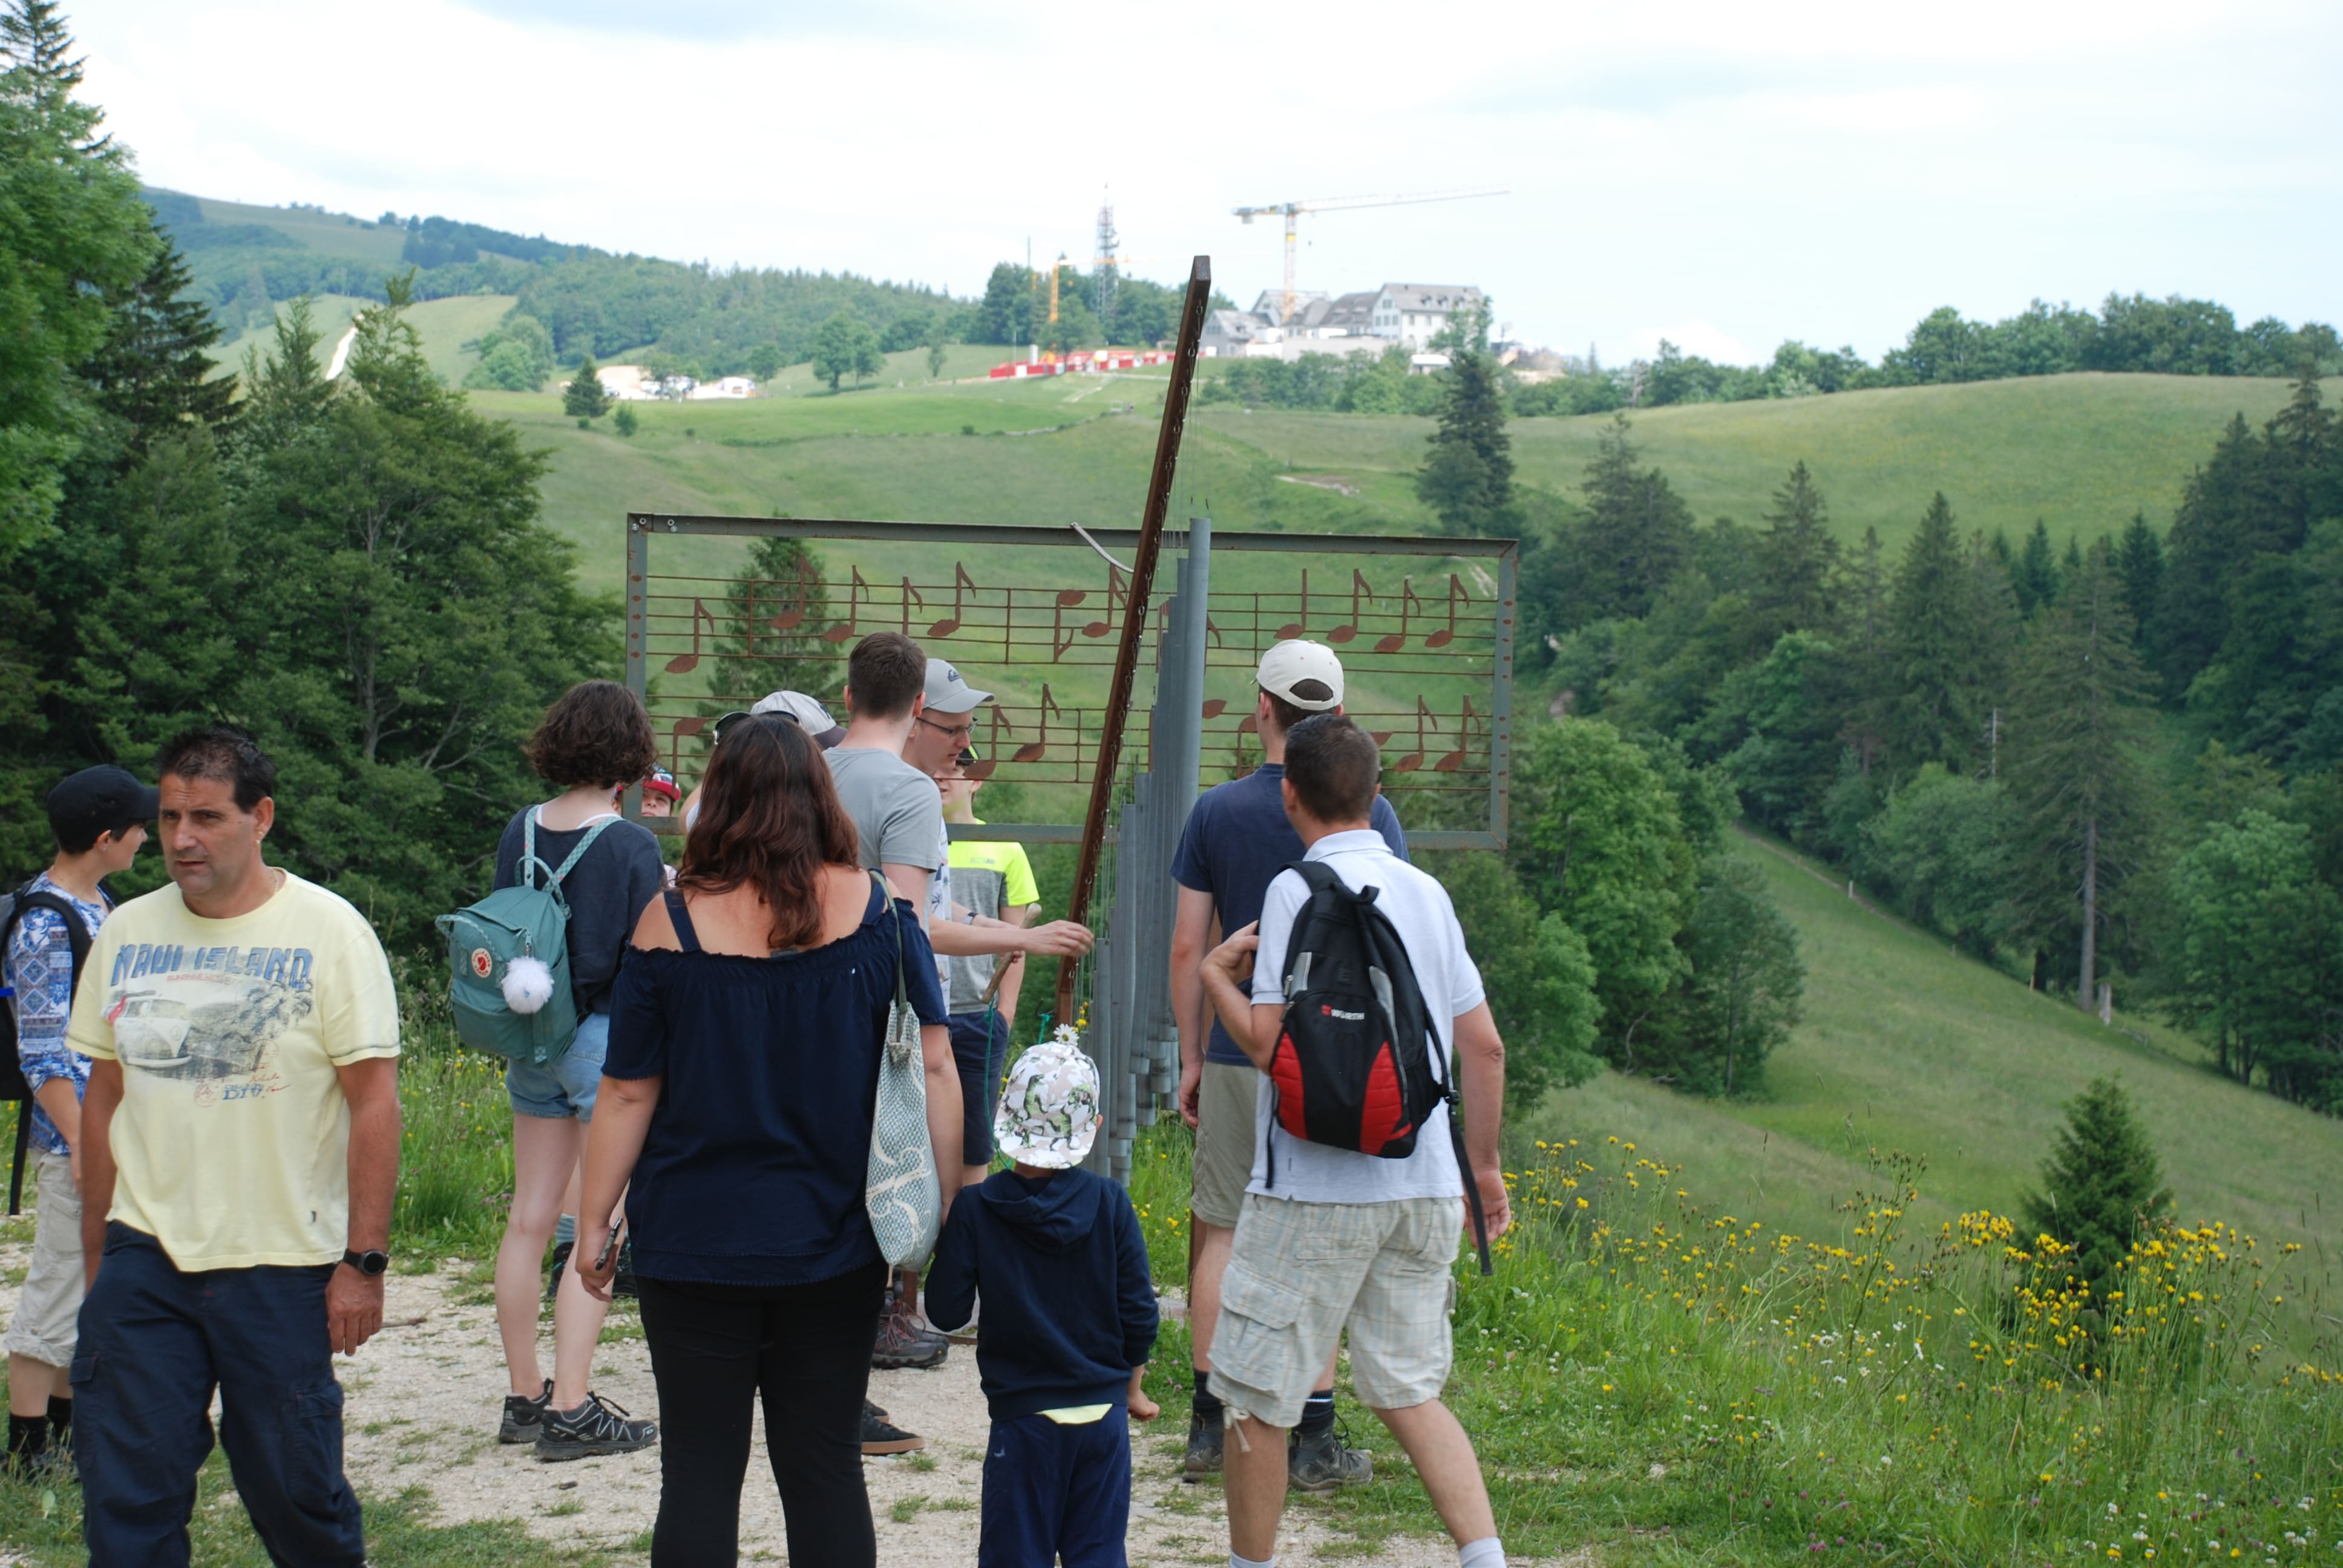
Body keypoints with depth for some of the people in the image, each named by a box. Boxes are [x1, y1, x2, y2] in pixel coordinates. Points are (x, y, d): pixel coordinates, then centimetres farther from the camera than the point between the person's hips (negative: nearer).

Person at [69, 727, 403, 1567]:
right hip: (143, 1257, 4)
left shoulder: (327, 931, -6)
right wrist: (97, 1261, 13)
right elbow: (104, 1098, 14)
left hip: (282, 1264, -3)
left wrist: (363, 1262, -12)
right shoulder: (126, 933, 7)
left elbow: (375, 1101, -8)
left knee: (294, 1487, 4)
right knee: (126, 1495, 1)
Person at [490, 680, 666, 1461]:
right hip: (608, 1038, -6)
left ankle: (525, 1396, 19)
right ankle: (570, 1410, -3)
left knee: (529, 1221, 11)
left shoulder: (520, 832, 3)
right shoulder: (631, 846, -14)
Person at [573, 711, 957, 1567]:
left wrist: (594, 1224, 6)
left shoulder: (673, 920, -7)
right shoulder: (878, 910, -3)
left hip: (696, 1240, -1)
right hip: (836, 1242, 2)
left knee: (701, 1469, 6)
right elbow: (934, 1067, -4)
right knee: (825, 1465, 10)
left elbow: (628, 1094, -4)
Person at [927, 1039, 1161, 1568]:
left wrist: (948, 1247, 10)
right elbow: (1140, 1315, -2)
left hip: (1025, 1418, -2)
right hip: (1104, 1412, 2)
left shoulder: (975, 1208, -10)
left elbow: (947, 1311, -8)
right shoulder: (1110, 1203, -5)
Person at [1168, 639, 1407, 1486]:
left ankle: (1211, 1426, 14)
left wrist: (1191, 1057, 11)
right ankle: (1315, 1440, 6)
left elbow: (1187, 948, 1)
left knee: (1223, 1234, 10)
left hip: (1236, 1058, 2)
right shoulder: (1368, 814, -5)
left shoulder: (1218, 811, 0)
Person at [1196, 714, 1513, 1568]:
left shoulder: (1299, 889, -9)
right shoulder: (1427, 892, 10)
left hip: (1317, 1187, -6)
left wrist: (1217, 974, 2)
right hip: (1425, 1185, 6)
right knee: (1410, 1391, 13)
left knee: (1256, 1395, 7)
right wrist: (1484, 1164, 22)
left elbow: (1269, 1042, -15)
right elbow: (1484, 1046, 12)